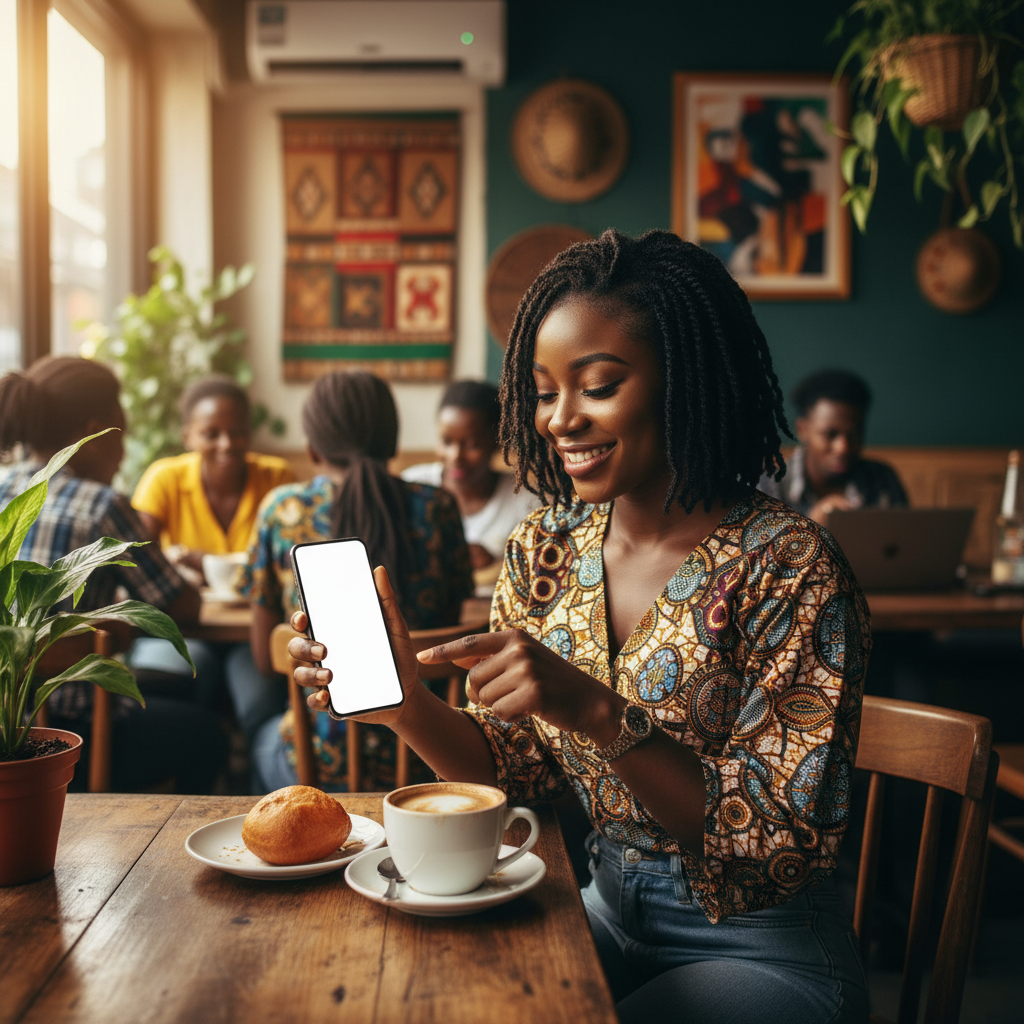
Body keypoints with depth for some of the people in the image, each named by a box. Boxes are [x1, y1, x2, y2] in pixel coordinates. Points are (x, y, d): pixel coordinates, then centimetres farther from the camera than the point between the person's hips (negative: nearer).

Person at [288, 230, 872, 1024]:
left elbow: (783, 844, -20)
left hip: (763, 950, -4)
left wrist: (598, 713, -32)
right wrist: (408, 706, -18)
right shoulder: (546, 554, -3)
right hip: (609, 911, 5)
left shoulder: (789, 570, -20)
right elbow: (517, 767, 2)